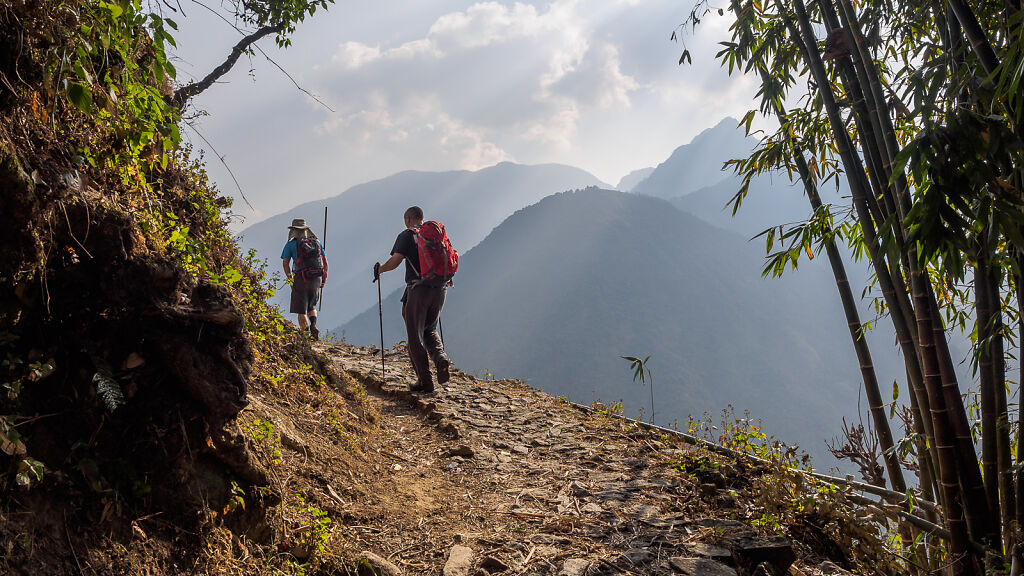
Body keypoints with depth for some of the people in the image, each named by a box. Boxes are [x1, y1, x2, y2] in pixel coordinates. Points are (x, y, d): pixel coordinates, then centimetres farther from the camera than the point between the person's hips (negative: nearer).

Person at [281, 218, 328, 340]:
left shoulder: (290, 244, 3)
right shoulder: (316, 242, 12)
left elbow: (285, 262, -5)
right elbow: (325, 261, 10)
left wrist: (290, 279, 3)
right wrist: (324, 278, 15)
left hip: (301, 279, -4)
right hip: (317, 278, 4)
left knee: (301, 310, 5)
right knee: (311, 306, 21)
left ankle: (306, 334, -3)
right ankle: (313, 325, -4)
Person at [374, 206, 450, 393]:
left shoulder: (406, 235, -1)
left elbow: (395, 261, -10)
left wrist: (379, 269, 10)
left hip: (418, 290, -5)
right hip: (439, 289, 5)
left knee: (415, 336, 5)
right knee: (430, 330, 22)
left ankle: (425, 381, 2)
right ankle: (440, 357, -7)